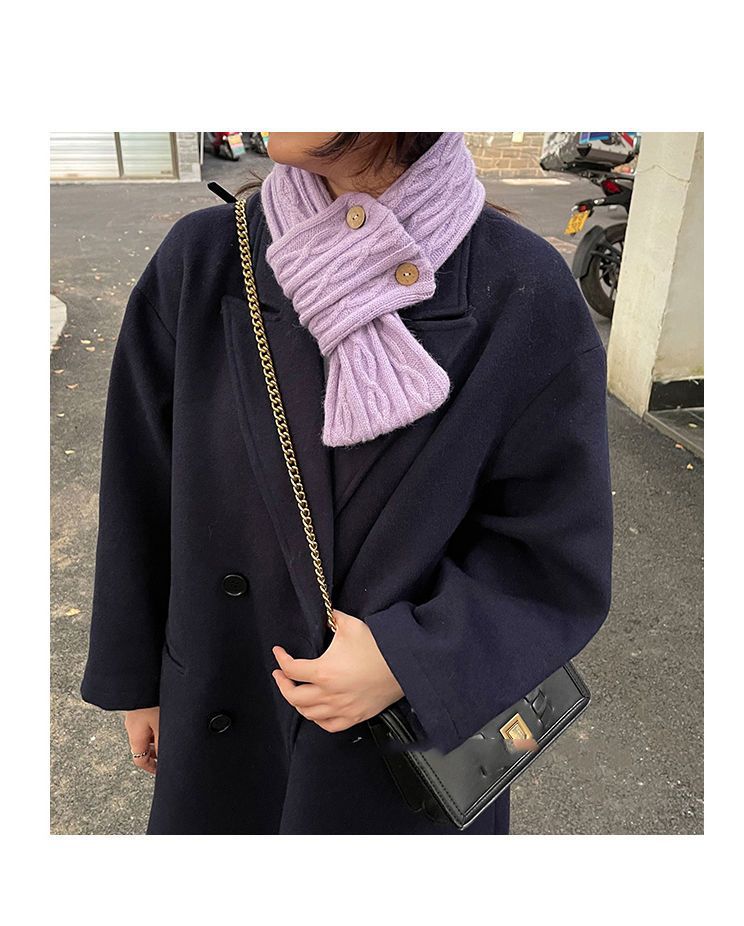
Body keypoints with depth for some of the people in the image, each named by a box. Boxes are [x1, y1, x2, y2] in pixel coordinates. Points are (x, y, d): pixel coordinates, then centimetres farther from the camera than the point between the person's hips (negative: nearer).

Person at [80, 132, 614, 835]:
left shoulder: (523, 296, -19)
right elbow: (141, 498, -3)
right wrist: (135, 680, 6)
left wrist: (409, 660, -21)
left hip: (422, 718, -1)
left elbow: (559, 558, -10)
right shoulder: (201, 263, -13)